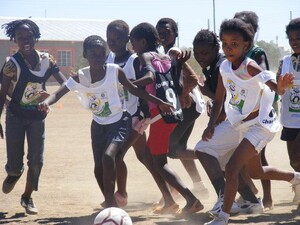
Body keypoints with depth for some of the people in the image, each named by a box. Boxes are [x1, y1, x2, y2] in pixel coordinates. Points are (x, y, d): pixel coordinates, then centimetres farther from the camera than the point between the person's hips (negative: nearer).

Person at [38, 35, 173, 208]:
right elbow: (59, 93, -21)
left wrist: (159, 103, -4)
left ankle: (110, 201, -17)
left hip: (120, 121, -4)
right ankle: (110, 202, 33)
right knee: (99, 169, 10)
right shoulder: (80, 77, -15)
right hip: (99, 124, 4)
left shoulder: (115, 71, -19)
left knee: (108, 156, -28)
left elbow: (134, 89, -5)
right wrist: (47, 102, -44)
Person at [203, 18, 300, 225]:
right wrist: (211, 125, -6)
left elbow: (277, 89, -36)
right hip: (243, 126, 8)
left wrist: (281, 86, -59)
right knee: (256, 172, 23)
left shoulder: (250, 67, -24)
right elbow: (219, 99, 5)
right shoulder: (225, 67, -4)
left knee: (231, 168, -20)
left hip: (260, 124, -8)